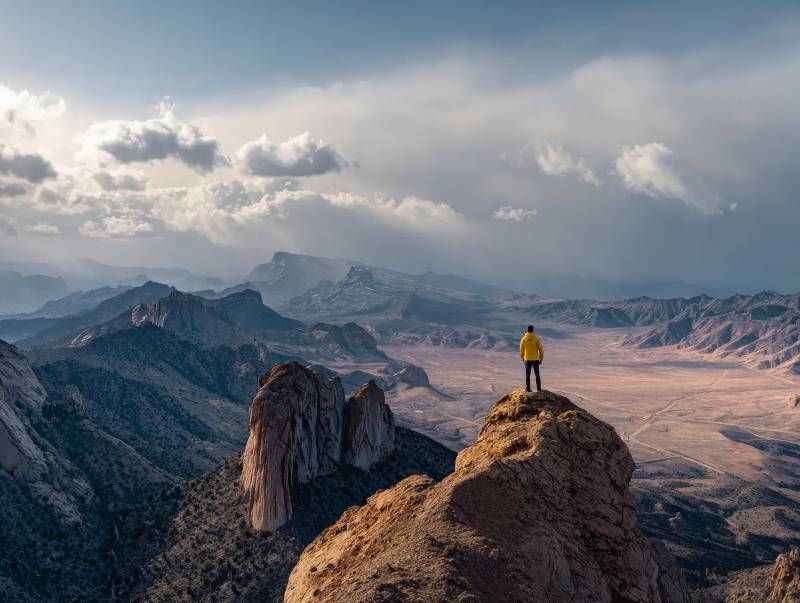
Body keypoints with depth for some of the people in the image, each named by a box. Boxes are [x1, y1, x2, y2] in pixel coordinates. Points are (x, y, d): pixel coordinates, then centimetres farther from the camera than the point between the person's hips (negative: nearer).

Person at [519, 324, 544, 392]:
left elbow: (521, 349, 0)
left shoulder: (524, 338, -7)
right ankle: (539, 388, 11)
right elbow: (541, 348, -6)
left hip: (527, 359, 0)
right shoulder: (536, 338, -7)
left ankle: (527, 388, 6)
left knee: (527, 374, 8)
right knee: (537, 374, 11)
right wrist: (541, 358, 5)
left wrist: (522, 358, 14)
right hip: (535, 359, 1)